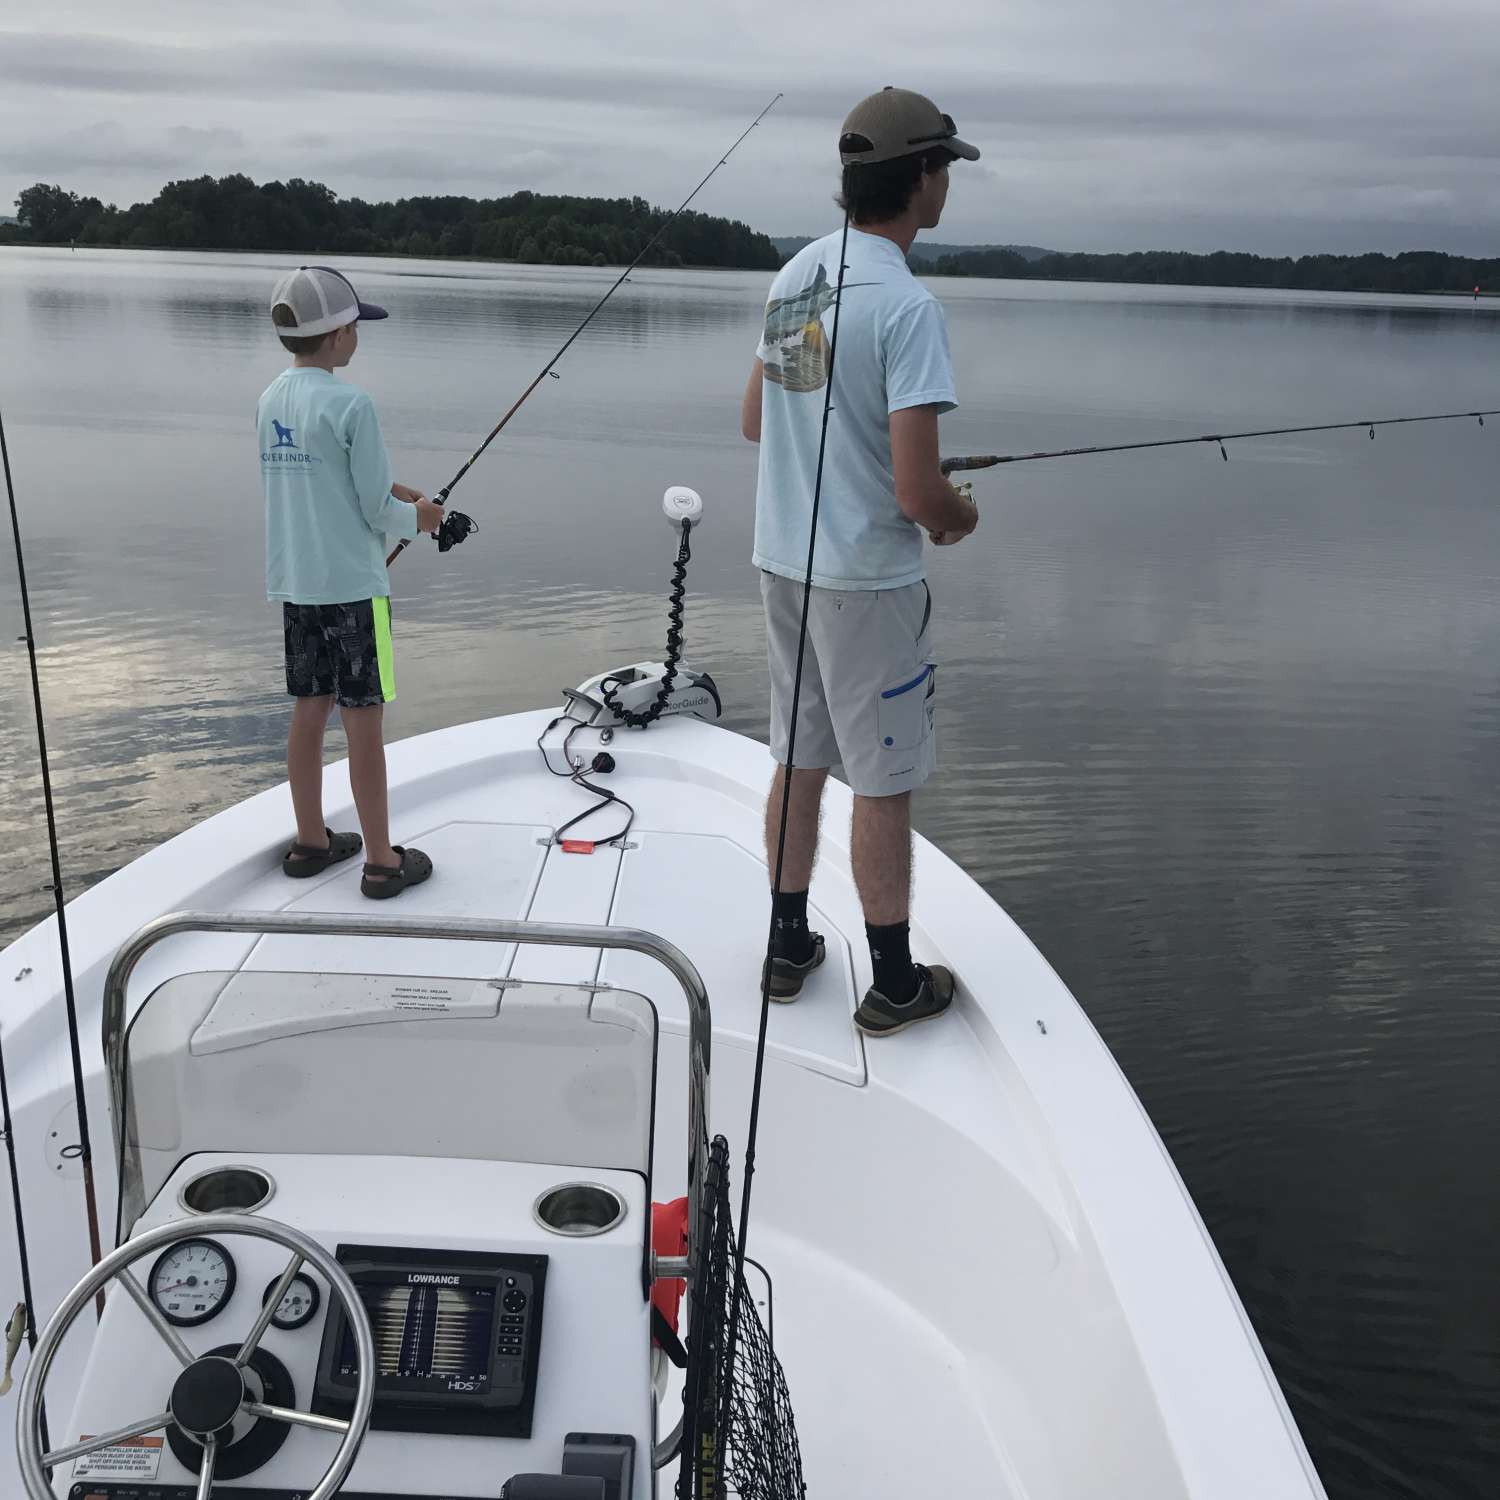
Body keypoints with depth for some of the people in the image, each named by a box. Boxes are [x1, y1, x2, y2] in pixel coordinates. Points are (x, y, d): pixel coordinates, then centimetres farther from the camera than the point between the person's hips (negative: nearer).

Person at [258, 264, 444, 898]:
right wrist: (417, 518, 6)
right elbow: (377, 509, -14)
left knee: (309, 710, 15)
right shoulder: (349, 405, -16)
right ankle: (381, 860, 8)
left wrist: (393, 493, 13)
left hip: (294, 583, 7)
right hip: (352, 585, -7)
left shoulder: (271, 400, 7)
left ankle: (311, 842, 26)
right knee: (363, 720, 0)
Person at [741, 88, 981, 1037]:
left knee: (799, 762, 18)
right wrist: (963, 516, -1)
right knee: (885, 783, 4)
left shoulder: (796, 274, 5)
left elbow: (755, 422, 16)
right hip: (867, 578, -8)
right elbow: (917, 491, -22)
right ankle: (895, 986, 17)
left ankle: (789, 948, 31)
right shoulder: (906, 304, -19)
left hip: (783, 561, 8)